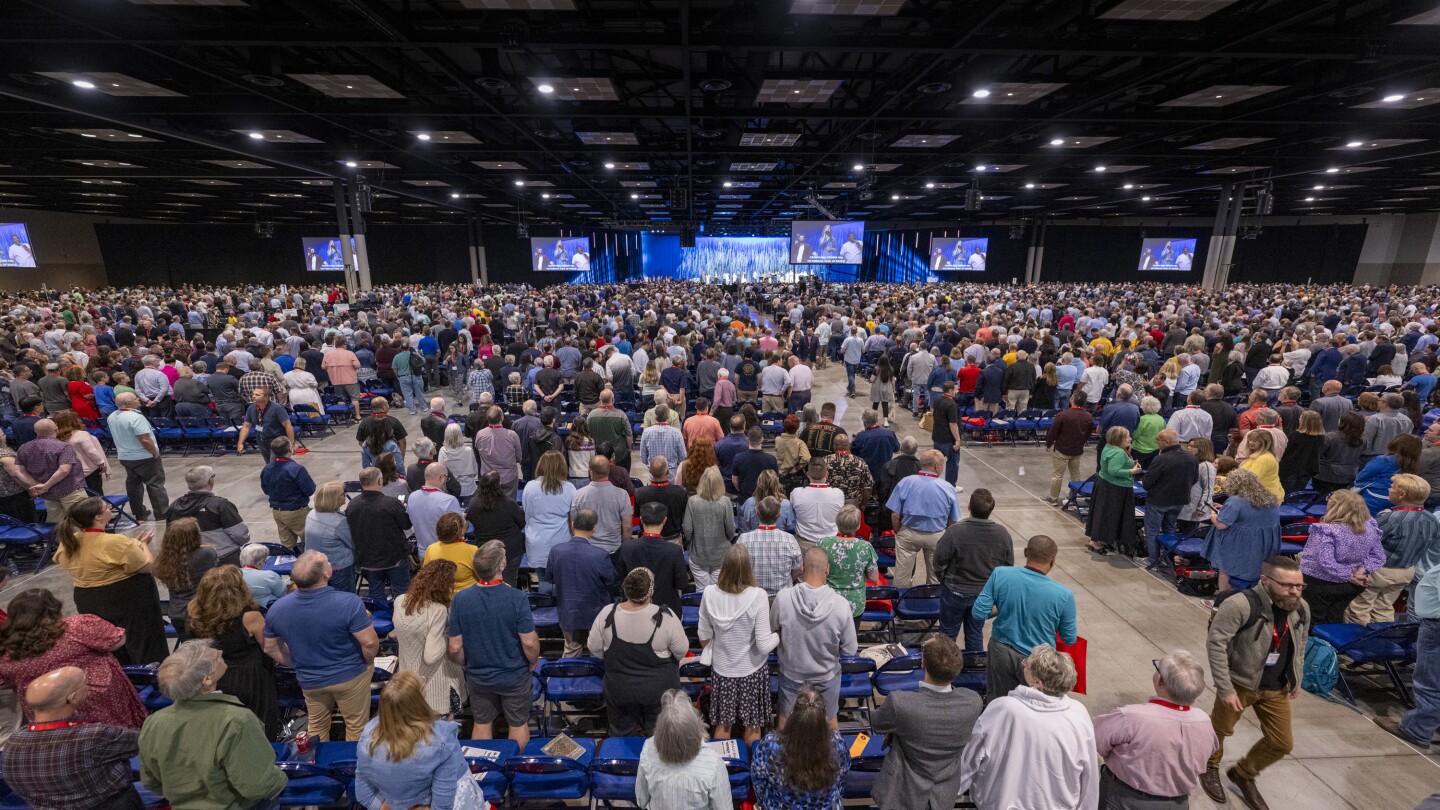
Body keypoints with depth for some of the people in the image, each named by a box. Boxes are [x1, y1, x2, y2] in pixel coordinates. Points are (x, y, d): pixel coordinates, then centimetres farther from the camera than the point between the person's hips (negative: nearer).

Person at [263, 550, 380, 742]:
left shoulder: (276, 608, -15)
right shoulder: (349, 602, -32)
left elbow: (271, 648, 1)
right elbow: (370, 643, -28)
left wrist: (297, 664, 15)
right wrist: (368, 662, -7)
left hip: (310, 681, 4)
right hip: (350, 676, -4)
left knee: (317, 726, 28)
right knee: (356, 727, 18)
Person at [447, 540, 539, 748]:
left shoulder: (459, 599, -17)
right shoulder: (516, 598, -26)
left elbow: (455, 647, -11)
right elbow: (529, 642, -22)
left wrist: (465, 665, 9)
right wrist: (533, 662, 0)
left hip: (478, 676, 3)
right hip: (514, 676, -2)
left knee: (482, 724, 25)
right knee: (518, 724, 20)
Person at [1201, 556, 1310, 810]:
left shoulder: (1301, 609, -5)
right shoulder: (1240, 605, -29)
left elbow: (1300, 646, 14)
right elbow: (1216, 644, -27)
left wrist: (1296, 680, 14)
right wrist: (1225, 688, -26)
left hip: (1276, 688, 6)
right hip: (1239, 683, -6)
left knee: (1282, 742, 14)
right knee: (1219, 729, 14)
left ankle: (1243, 773, 39)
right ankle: (1209, 768, 42)